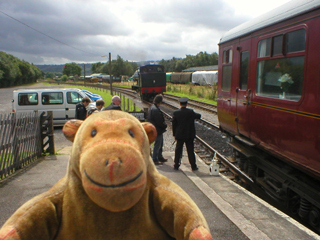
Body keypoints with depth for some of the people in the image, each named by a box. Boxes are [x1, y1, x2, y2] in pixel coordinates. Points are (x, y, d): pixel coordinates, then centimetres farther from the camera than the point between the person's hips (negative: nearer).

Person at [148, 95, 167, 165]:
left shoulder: (152, 108, 8)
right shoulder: (155, 110, -25)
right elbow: (159, 121, -23)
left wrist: (164, 125, 8)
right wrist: (165, 126, -6)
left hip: (158, 130, 10)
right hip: (158, 130, -10)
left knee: (160, 144, 21)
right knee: (157, 145, 0)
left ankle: (160, 157, 33)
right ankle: (155, 160, 10)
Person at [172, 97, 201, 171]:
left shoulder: (176, 113, -6)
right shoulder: (190, 112, -11)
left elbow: (174, 124, -1)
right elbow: (198, 116, 4)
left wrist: (174, 134, 8)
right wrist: (197, 114, 26)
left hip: (179, 135, 1)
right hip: (189, 135, -1)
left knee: (178, 150, 11)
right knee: (190, 151, 6)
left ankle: (176, 165, 16)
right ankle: (193, 166, 12)